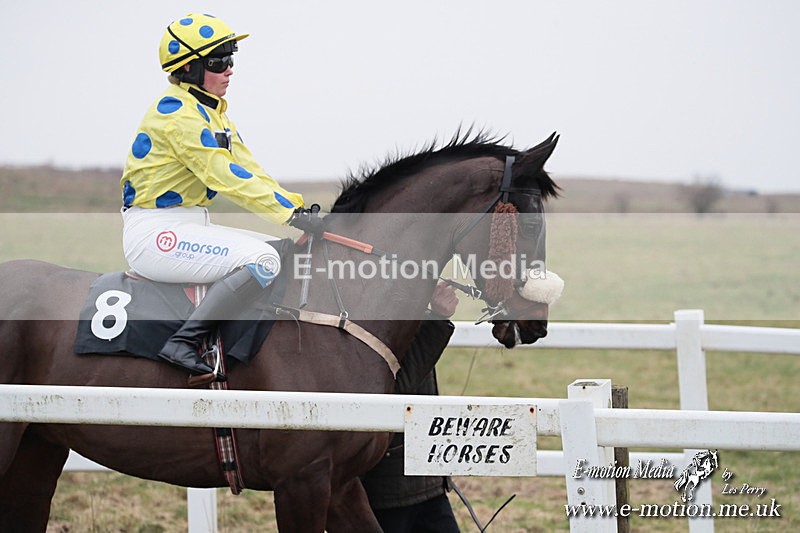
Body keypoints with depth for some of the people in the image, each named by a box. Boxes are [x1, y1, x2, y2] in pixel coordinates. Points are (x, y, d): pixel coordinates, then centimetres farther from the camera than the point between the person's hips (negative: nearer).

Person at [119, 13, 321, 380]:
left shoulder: (214, 112, 17)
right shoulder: (176, 112, -15)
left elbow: (247, 169, 13)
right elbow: (225, 176, -21)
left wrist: (298, 207, -1)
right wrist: (291, 213, -22)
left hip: (192, 226, 10)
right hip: (154, 234, -10)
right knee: (263, 260, -26)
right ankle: (183, 343, -27)